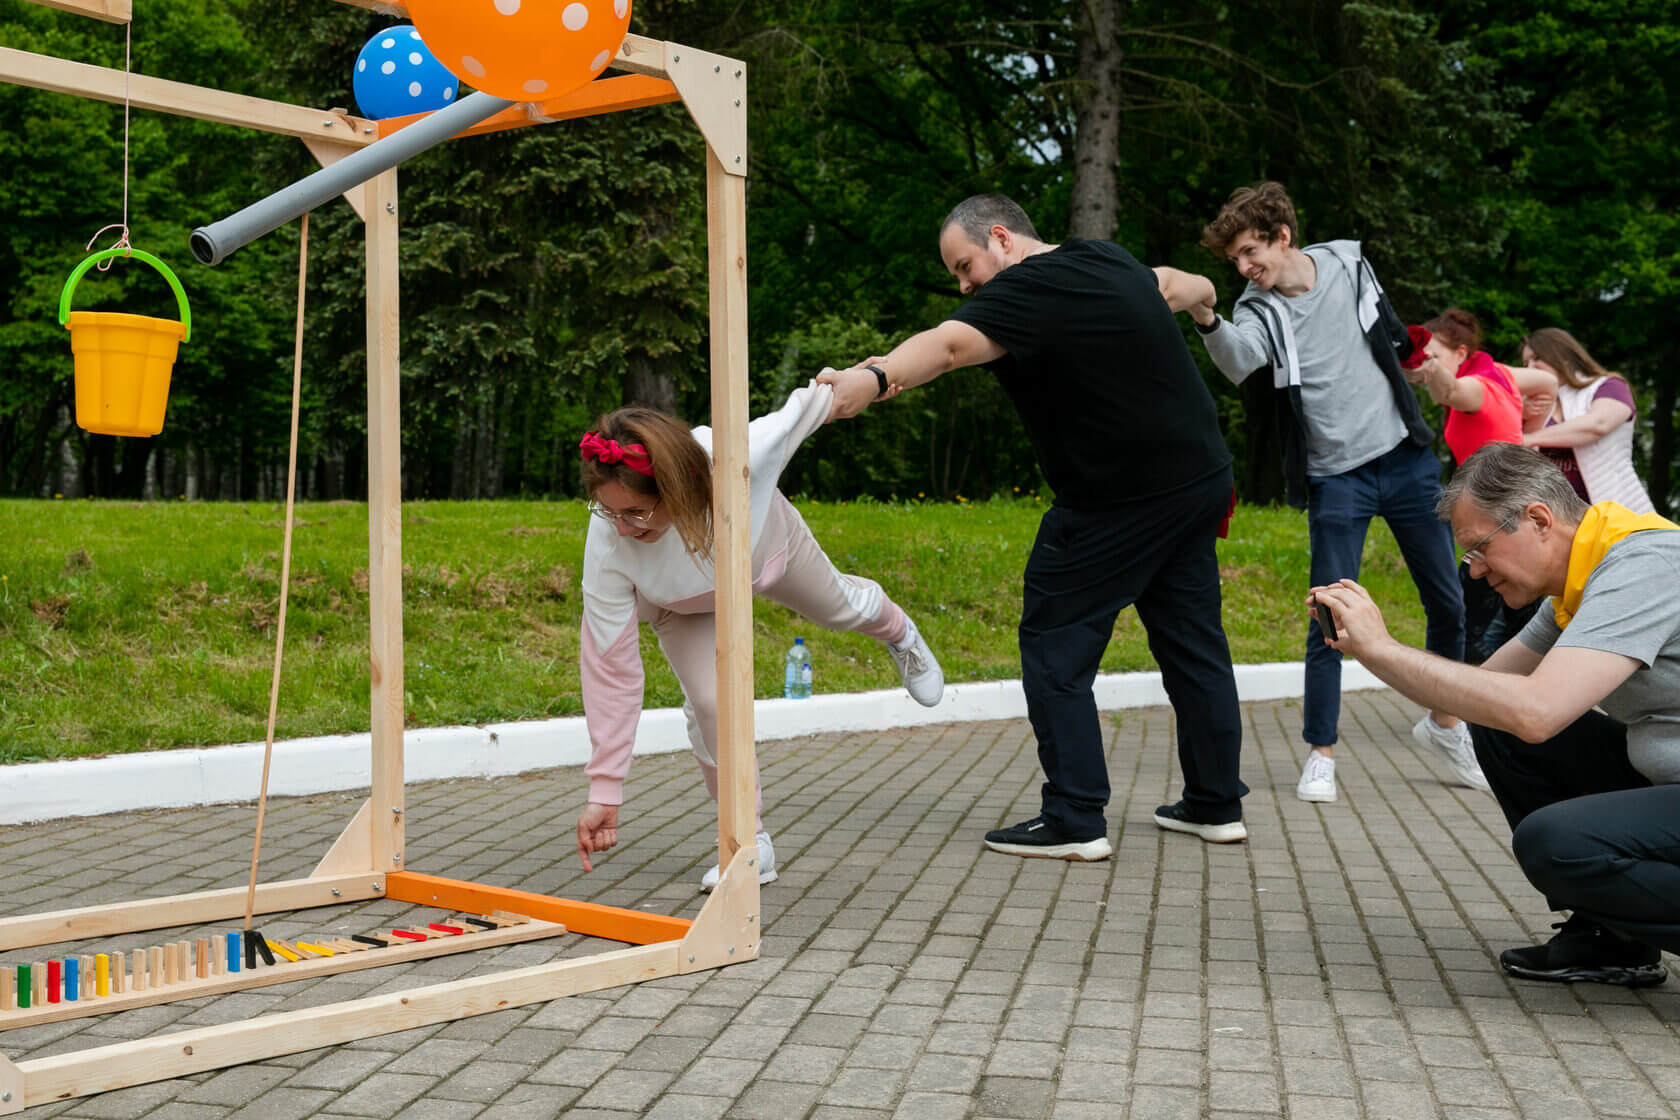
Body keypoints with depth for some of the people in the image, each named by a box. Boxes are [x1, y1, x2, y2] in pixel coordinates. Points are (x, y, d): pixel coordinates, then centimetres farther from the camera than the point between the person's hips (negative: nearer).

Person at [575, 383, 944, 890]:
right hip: (680, 600, -1)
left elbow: (803, 407, -26)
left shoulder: (743, 455, -49)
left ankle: (900, 635, 66)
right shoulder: (608, 545, -43)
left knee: (839, 605, 27)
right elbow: (610, 668, -35)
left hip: (766, 546, 1)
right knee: (709, 700, -19)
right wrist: (604, 794, -32)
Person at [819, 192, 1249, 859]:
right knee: (1192, 642, 16)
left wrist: (876, 378, -53)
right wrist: (1201, 299, 54)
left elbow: (948, 345, -38)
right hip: (1200, 481, 10)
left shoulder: (1029, 292, -19)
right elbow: (1172, 287, 33)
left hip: (1118, 503, -10)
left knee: (1055, 650, -1)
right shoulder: (1112, 260, 10)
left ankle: (1075, 821, -1)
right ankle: (1216, 804, 25)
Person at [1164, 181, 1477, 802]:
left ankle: (1445, 723, 30)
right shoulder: (1260, 309, -11)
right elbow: (1237, 361, -35)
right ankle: (1321, 754, 5)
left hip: (1406, 458, 3)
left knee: (1451, 604, 9)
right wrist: (1207, 321, -52)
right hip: (1336, 477, -3)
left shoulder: (1348, 264, -2)